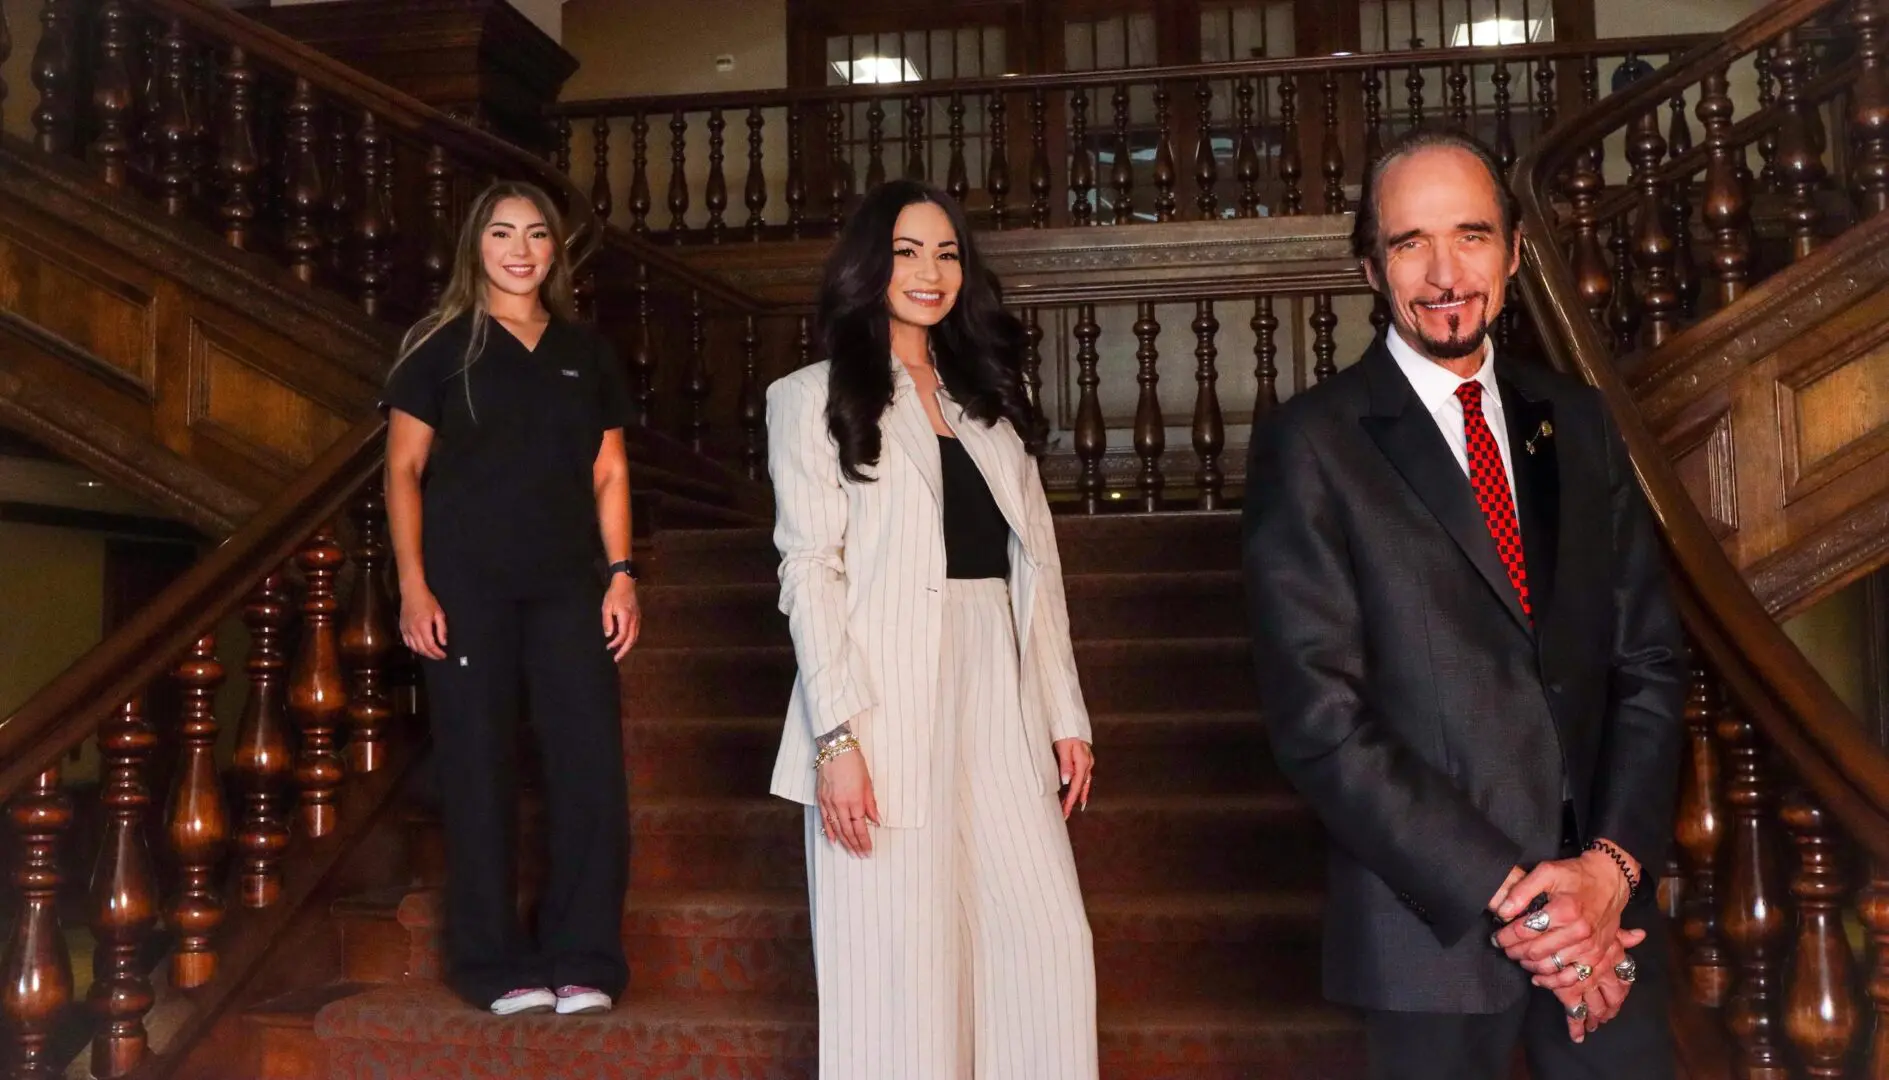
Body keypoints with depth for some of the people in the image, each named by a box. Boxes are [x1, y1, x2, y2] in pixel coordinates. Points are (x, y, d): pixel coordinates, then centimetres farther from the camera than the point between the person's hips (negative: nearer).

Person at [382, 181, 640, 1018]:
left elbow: (608, 473, 14)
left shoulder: (586, 353, 14)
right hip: (467, 586, -2)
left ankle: (582, 962, 8)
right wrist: (413, 585, -8)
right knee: (478, 767, 1)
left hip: (568, 586, 3)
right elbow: (403, 472, 1)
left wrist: (621, 574, 4)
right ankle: (496, 965, 13)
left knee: (592, 764, -4)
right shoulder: (441, 346, 5)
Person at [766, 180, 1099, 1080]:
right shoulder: (816, 398, 4)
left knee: (1050, 946, 0)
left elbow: (1035, 564, 15)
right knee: (899, 968, 0)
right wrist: (836, 735, -15)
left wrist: (1065, 714, 9)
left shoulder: (988, 399, 19)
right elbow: (809, 573, -6)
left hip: (997, 702, 5)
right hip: (885, 710, -4)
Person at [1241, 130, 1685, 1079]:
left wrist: (1613, 862, -8)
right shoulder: (1309, 445, -8)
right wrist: (1504, 894, -15)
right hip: (1435, 927, -4)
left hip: (1604, 904, 4)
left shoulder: (1577, 424, 8)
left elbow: (1649, 662, 6)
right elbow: (1319, 718, -13)